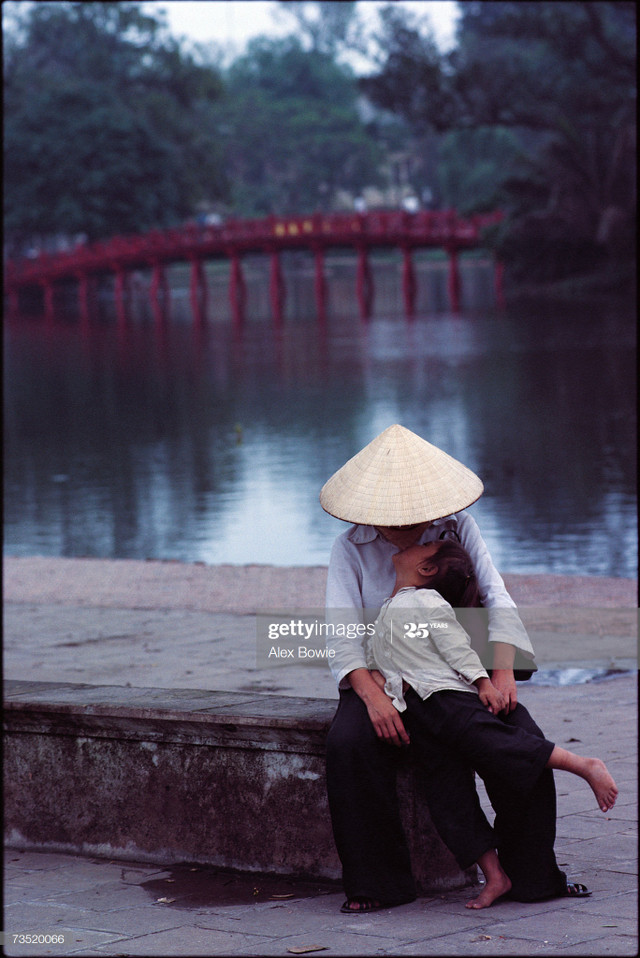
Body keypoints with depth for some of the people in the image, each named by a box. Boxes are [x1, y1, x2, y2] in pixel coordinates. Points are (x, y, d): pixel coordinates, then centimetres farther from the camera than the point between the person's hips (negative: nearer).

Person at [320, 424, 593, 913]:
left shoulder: (459, 529, 4)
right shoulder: (350, 548, 0)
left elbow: (497, 600, -4)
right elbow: (342, 636, -10)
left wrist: (503, 672, -21)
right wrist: (374, 697, -28)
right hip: (382, 681, -1)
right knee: (348, 745, -31)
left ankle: (532, 872, -8)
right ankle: (376, 881, -18)